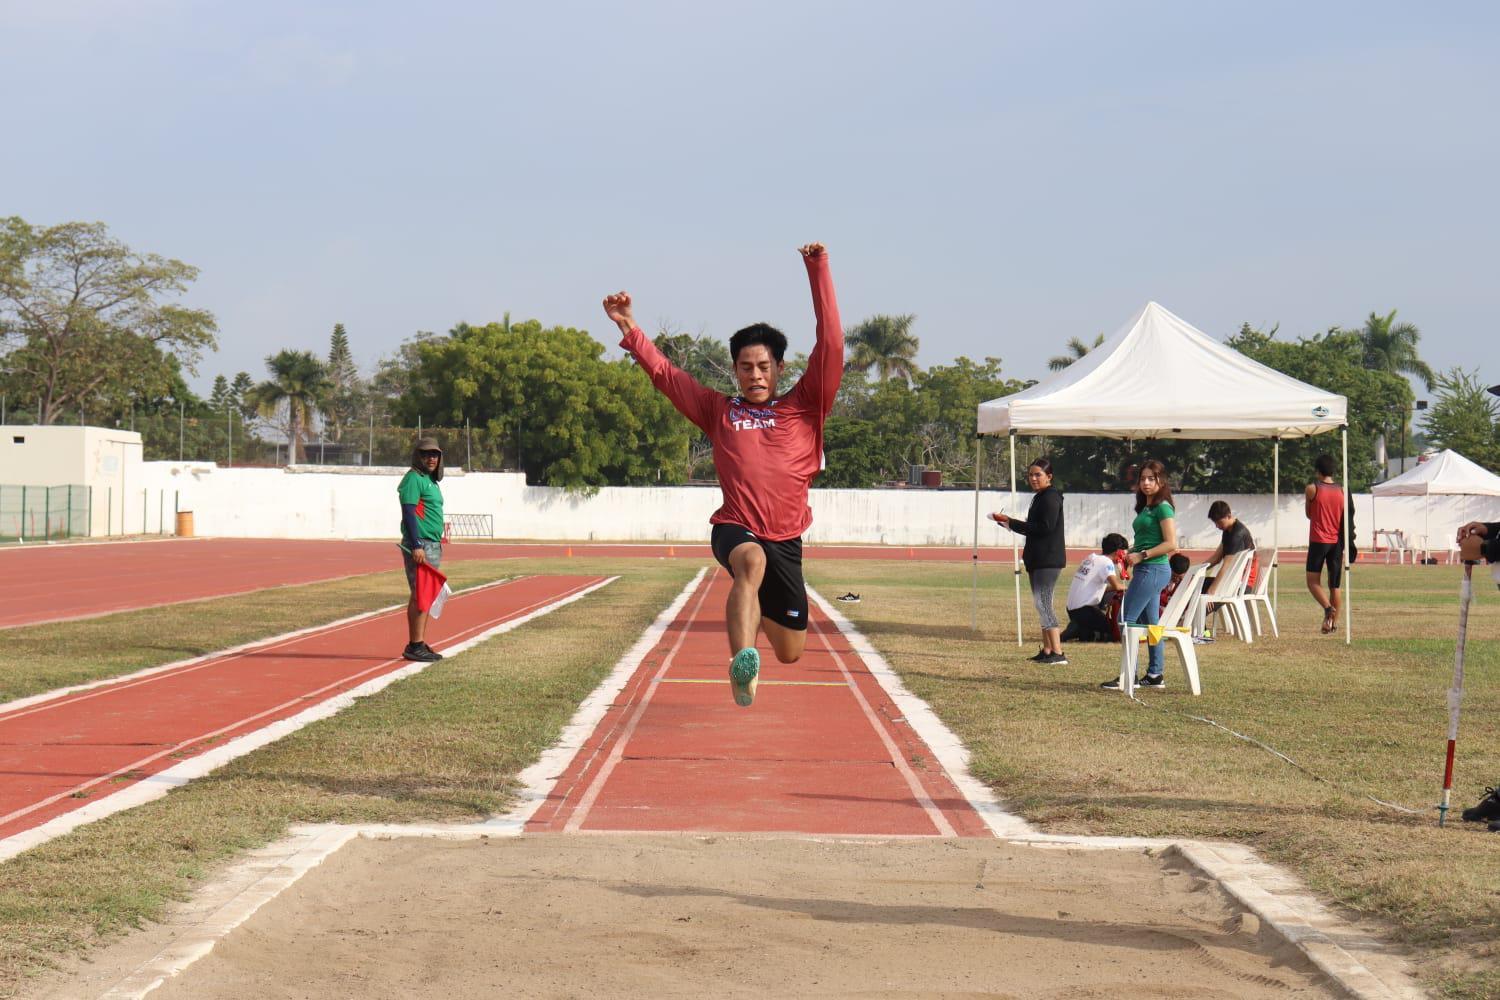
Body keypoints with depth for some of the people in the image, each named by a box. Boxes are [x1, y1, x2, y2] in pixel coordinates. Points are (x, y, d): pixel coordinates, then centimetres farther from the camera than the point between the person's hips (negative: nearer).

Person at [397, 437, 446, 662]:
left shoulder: (431, 480, 20)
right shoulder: (414, 479, -9)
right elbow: (408, 513, -17)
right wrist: (416, 546, -23)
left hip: (432, 545, 10)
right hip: (420, 545, -10)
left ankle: (419, 645, 15)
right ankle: (415, 646, -12)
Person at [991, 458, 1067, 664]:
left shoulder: (1051, 497, -12)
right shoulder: (1040, 497, 19)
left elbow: (1045, 527, -21)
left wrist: (1012, 523, -16)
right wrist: (1010, 522, 8)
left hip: (1049, 560, -11)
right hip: (1038, 560, 11)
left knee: (1043, 603, -14)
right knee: (1041, 603, 13)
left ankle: (1058, 653, -17)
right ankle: (1047, 651, 19)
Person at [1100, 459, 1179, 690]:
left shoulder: (1162, 507, -12)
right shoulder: (1146, 507, 16)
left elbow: (1171, 544, -17)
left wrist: (1142, 555, -17)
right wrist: (1131, 551, 7)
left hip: (1153, 569, -10)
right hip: (1146, 570, 10)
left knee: (1127, 619, -10)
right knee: (1150, 623, 12)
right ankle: (1155, 674, 16)